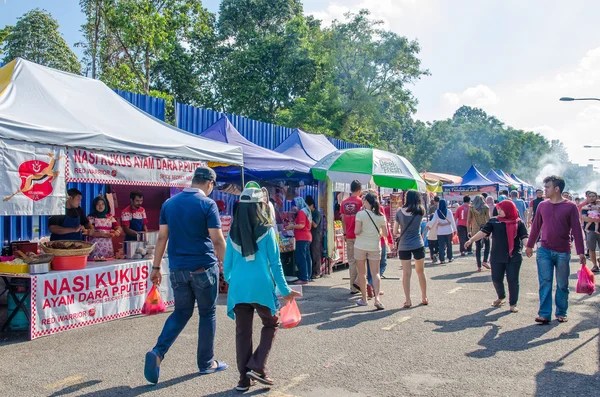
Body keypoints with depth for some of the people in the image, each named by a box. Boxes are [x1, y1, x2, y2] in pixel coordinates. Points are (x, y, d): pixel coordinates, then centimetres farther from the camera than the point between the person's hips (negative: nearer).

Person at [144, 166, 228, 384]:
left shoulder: (169, 203, 6)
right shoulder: (207, 204, -9)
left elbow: (162, 237, 7)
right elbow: (217, 239, -12)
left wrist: (156, 267, 12)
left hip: (177, 268, 5)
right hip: (203, 267, -5)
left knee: (181, 312, 17)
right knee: (207, 314, 10)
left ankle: (158, 352, -1)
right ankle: (206, 363, 20)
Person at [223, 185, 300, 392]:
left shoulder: (233, 233, 4)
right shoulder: (266, 230, -6)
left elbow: (227, 263, 9)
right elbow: (275, 263, -4)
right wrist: (285, 290, 3)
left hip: (238, 287, 3)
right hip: (261, 286, -3)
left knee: (243, 332, 12)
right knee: (271, 324, 18)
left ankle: (244, 378, 17)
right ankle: (257, 367, 8)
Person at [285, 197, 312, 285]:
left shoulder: (301, 212, -11)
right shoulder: (306, 211, 18)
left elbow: (301, 225, -20)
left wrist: (291, 226, -7)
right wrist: (292, 227, 16)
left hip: (302, 238, -10)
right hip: (307, 237, 10)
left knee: (300, 258, -9)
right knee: (307, 257, 12)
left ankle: (303, 278, -11)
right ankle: (307, 277, 17)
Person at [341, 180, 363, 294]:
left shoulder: (344, 202, 8)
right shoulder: (361, 201, -8)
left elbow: (343, 219, 11)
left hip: (349, 236, 5)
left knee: (351, 262, 8)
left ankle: (353, 287, 11)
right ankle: (357, 282, -4)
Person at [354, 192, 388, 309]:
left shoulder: (360, 214, -10)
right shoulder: (381, 216, 0)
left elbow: (357, 231, -17)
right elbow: (385, 234, 2)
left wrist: (360, 231, 5)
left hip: (360, 246, -2)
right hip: (375, 247, 2)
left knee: (362, 273, 11)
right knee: (375, 273, 4)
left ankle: (364, 299, 17)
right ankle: (377, 298, -13)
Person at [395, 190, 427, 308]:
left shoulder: (399, 212, -4)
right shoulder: (420, 211, -4)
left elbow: (396, 231, 1)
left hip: (404, 246, -1)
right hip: (418, 245, 1)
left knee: (406, 273, 3)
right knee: (421, 272, 15)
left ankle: (408, 300, 2)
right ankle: (424, 298, 25)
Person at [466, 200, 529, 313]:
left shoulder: (519, 223, 0)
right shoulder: (493, 221, 3)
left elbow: (524, 237, -8)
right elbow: (483, 232, -6)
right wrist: (471, 240, -18)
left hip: (514, 257, -2)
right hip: (497, 257, 2)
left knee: (512, 280, 0)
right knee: (496, 279, 7)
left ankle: (513, 304, 16)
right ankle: (501, 297, 35)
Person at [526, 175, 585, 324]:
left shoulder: (570, 206, -5)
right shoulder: (542, 205, 4)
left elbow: (577, 230, -6)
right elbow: (536, 226, 13)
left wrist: (580, 252, -9)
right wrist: (530, 245, 17)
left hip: (563, 252, -2)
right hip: (544, 251, 2)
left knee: (562, 284, 8)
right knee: (545, 282, -2)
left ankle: (561, 313, 21)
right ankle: (544, 314, 0)